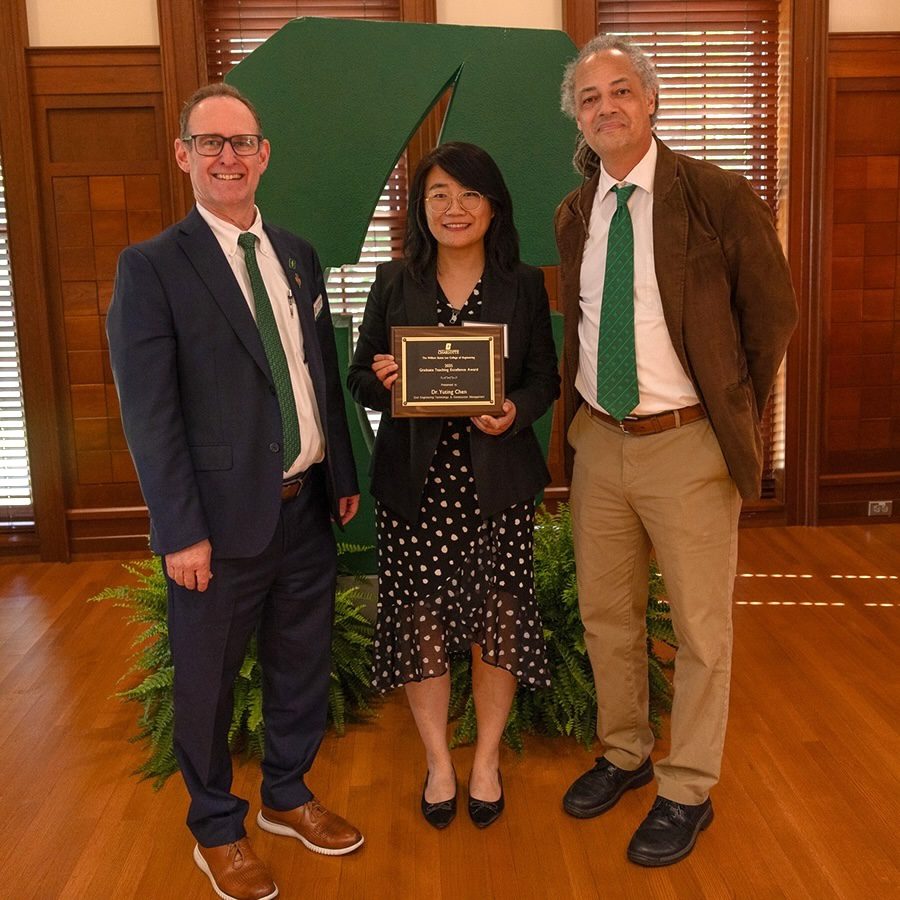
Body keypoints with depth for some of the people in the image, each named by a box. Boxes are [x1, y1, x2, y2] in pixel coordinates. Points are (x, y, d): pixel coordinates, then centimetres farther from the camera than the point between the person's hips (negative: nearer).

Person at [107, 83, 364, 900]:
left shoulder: (298, 257, 9)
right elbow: (149, 413, -13)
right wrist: (181, 531, -16)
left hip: (307, 504, 6)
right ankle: (217, 829, 35)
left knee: (304, 664, 19)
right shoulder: (152, 267, -9)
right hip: (222, 516, -5)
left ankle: (288, 795, 42)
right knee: (207, 682, 11)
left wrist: (344, 475, 12)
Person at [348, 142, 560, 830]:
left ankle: (487, 760, 29)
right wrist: (382, 381, -15)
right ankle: (438, 760, 29)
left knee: (496, 618, 5)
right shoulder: (394, 283, 4)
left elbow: (545, 380, 5)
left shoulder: (523, 286, 3)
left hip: (497, 482, 0)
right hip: (414, 482, 1)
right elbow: (360, 380, 8)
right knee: (420, 619, 6)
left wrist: (514, 411, -15)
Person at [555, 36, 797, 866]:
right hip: (598, 440, 5)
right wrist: (578, 406, 10)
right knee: (605, 613, 17)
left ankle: (688, 791, 26)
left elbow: (774, 312, -2)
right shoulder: (573, 216, 7)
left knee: (701, 628, 7)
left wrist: (735, 414, 2)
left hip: (687, 443, -5)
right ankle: (624, 753, 39)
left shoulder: (719, 197, -9)